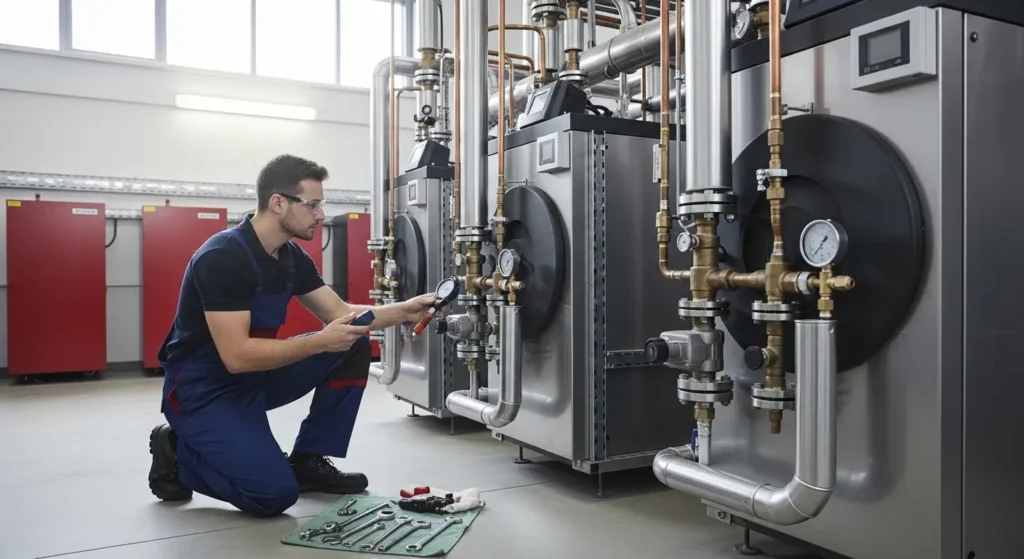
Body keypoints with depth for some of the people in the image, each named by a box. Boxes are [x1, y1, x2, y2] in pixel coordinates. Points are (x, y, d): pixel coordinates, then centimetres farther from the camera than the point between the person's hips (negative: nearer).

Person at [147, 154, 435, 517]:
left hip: (255, 377, 8)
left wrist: (404, 311, -9)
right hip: (201, 389, -8)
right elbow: (237, 356, -30)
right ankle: (177, 452, 4)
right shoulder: (222, 258, -26)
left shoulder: (292, 257, 0)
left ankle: (307, 460, 5)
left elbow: (340, 313, 4)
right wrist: (321, 342, -31)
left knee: (353, 347, -5)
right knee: (275, 493, -23)